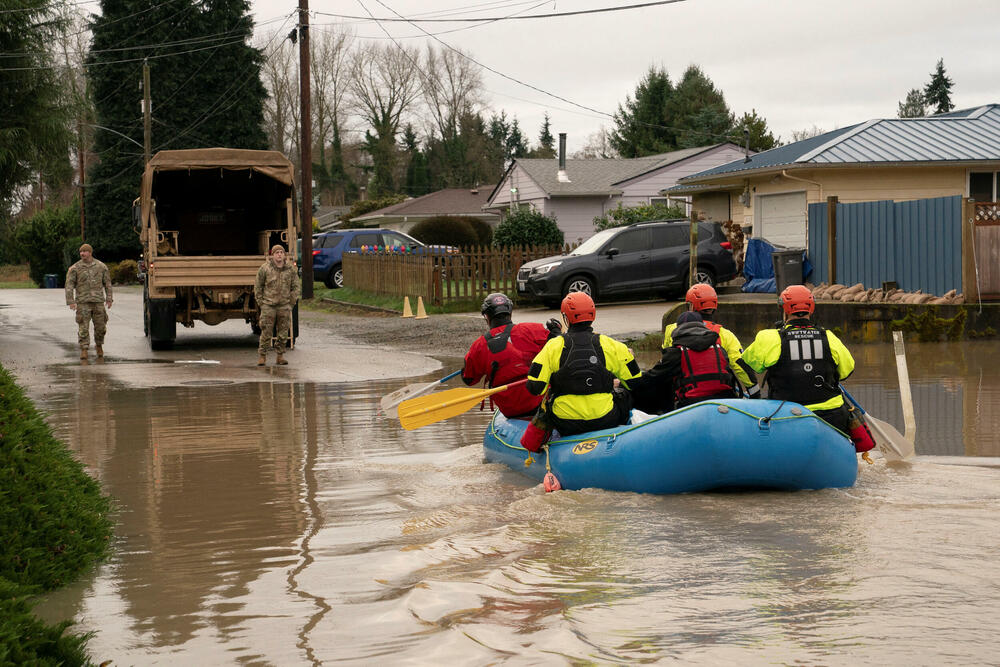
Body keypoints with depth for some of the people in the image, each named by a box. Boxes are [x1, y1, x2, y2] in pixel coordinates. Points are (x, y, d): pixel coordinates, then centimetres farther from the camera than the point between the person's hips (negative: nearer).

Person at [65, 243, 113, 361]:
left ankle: (99, 345, 30)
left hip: (98, 302, 2)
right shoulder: (75, 268, 0)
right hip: (83, 302, -2)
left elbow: (107, 283, 12)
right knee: (83, 327, -7)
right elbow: (69, 285, -2)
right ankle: (84, 350, -4)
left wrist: (109, 298, 6)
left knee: (100, 327, 6)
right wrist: (70, 301, -10)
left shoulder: (101, 266, 5)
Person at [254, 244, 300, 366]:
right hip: (268, 305, -2)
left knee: (283, 333, 5)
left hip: (284, 305, 2)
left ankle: (280, 356, 14)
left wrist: (292, 302, 5)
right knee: (266, 332, -3)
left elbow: (295, 286, 11)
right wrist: (260, 302, 1)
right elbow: (258, 286, 3)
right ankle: (262, 356, 5)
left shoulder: (291, 268, 3)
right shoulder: (264, 268, -4)